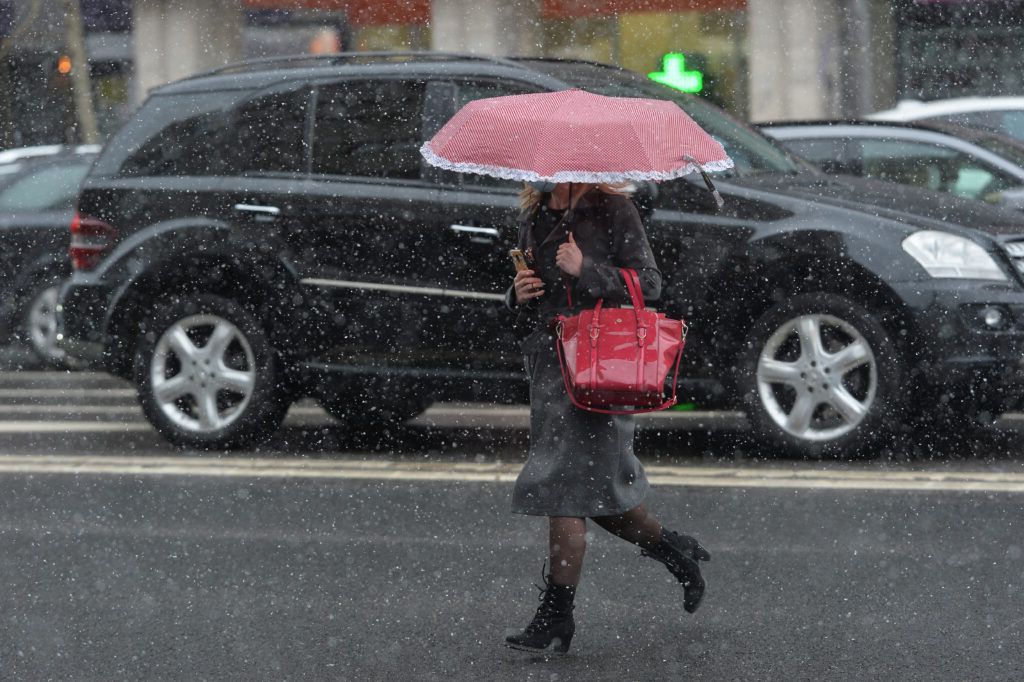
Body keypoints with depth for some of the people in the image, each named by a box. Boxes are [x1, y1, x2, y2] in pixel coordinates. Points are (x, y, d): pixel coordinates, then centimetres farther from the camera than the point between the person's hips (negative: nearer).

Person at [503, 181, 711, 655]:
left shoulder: (612, 209, -4)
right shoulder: (533, 219, 16)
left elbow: (648, 283, -8)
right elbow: (519, 306, 24)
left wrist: (586, 270, -18)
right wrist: (518, 294, 1)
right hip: (547, 362, 8)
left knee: (565, 488, -10)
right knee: (596, 491, 11)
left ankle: (556, 621, -7)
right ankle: (674, 550, 33)